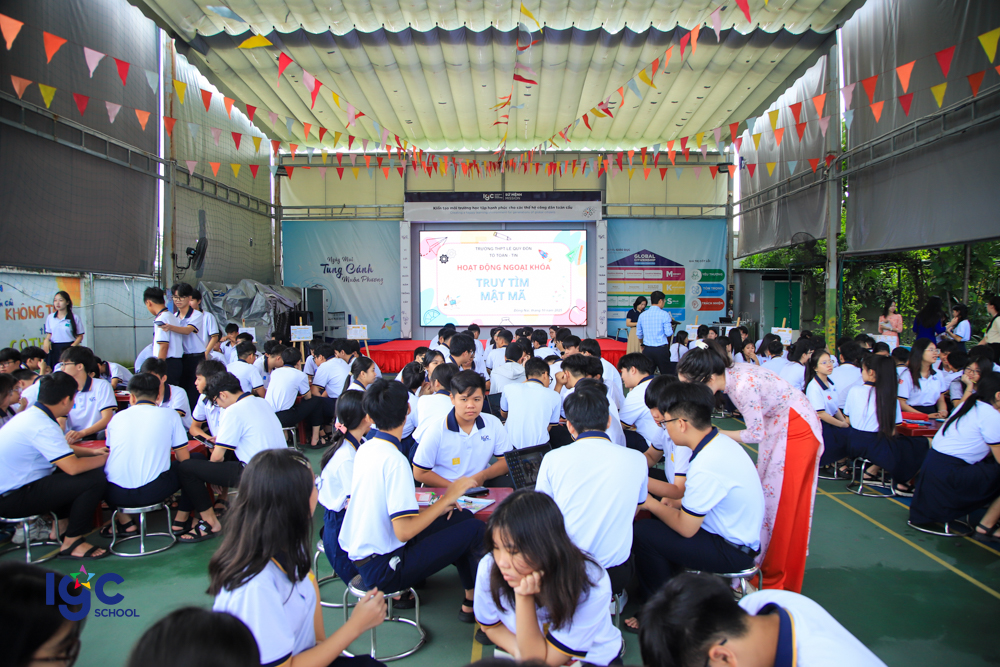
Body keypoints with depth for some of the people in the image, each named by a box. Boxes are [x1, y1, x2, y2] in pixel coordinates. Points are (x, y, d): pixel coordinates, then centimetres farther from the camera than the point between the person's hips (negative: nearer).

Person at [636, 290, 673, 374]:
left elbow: (639, 334, 15)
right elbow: (669, 333, -12)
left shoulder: (642, 315, 7)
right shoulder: (664, 314, -8)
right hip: (661, 349, -4)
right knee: (667, 374, 4)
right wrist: (671, 327, 10)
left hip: (647, 349, 4)